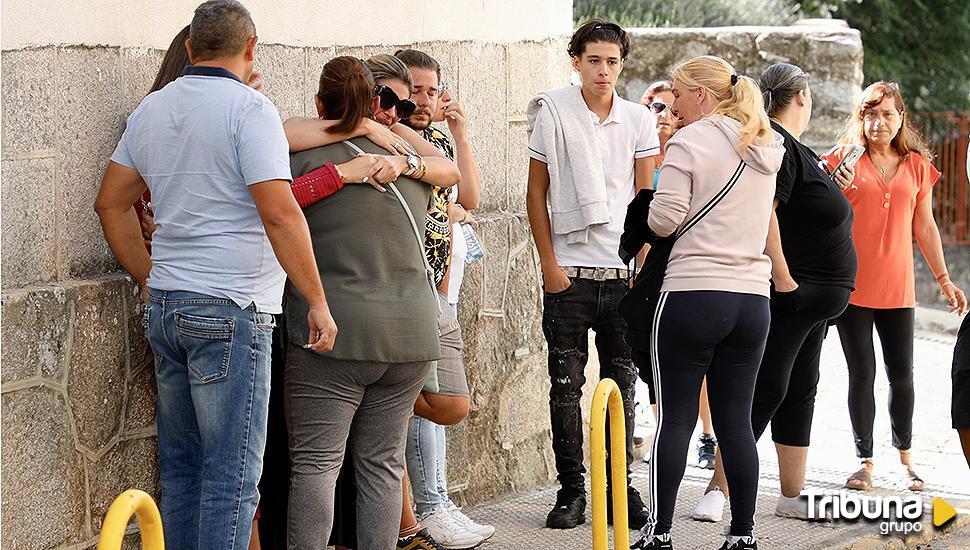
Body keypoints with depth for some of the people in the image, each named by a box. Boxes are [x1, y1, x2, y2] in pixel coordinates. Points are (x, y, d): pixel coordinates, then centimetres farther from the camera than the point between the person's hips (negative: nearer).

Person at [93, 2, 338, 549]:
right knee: (232, 475, -4)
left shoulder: (152, 109, 12)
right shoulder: (249, 108, -11)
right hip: (231, 309, -8)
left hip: (167, 306, 8)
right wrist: (317, 301, -15)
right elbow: (279, 213, -19)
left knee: (181, 465, 15)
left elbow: (112, 202, 18)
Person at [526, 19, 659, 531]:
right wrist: (549, 263, -4)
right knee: (567, 384, 1)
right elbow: (537, 193, 2)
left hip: (623, 273, 2)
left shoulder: (638, 120, 6)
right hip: (569, 272, -2)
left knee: (622, 383, 6)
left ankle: (620, 486, 13)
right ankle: (570, 489, 8)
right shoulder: (552, 112, 0)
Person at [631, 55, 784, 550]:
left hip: (692, 294, -6)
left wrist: (649, 201, 10)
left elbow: (664, 220, -11)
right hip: (752, 298, 6)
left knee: (676, 417, 0)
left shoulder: (689, 142, -7)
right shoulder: (766, 148, 14)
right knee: (736, 421, 8)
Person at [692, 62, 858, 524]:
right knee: (767, 390, -11)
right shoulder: (777, 144, -15)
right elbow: (761, 213, -27)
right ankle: (717, 491, -9)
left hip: (810, 299, 11)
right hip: (790, 292, -11)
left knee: (800, 390, 12)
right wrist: (782, 278, -26)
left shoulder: (790, 147, 17)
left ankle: (792, 496, 17)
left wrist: (831, 186, 23)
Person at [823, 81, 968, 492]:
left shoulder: (916, 166, 8)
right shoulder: (845, 159, 1)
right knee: (862, 374, 1)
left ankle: (905, 457, 23)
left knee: (901, 375, 4)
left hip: (897, 288, 2)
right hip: (851, 285, -2)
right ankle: (865, 462, 10)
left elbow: (925, 228, 14)